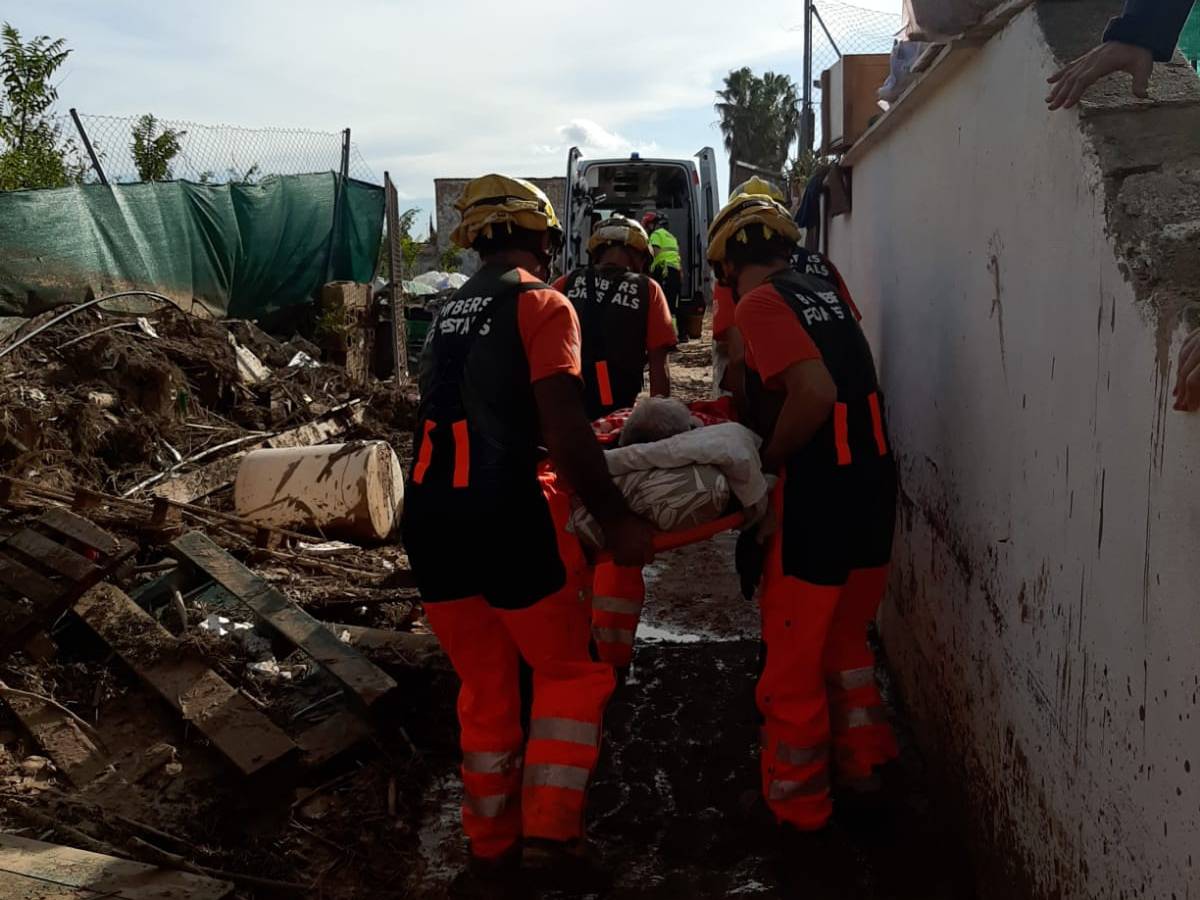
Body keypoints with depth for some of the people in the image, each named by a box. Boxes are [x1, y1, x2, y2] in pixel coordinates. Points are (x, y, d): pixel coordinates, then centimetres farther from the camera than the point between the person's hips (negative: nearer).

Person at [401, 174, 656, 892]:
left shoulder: (452, 310, 19)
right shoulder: (542, 302, -4)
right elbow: (562, 427, -15)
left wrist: (593, 436, 36)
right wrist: (617, 520, -8)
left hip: (429, 516, 7)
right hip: (505, 515, -7)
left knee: (486, 687, 20)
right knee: (572, 673, 13)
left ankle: (492, 845, 28)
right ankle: (549, 832, 11)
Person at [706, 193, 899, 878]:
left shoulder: (760, 303, -11)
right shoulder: (825, 294, 13)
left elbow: (814, 393, -24)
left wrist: (766, 460, -10)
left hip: (819, 496, -8)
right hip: (876, 485, 8)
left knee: (794, 663, 9)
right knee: (846, 640, 26)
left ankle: (800, 814, 23)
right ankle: (864, 768, 39)